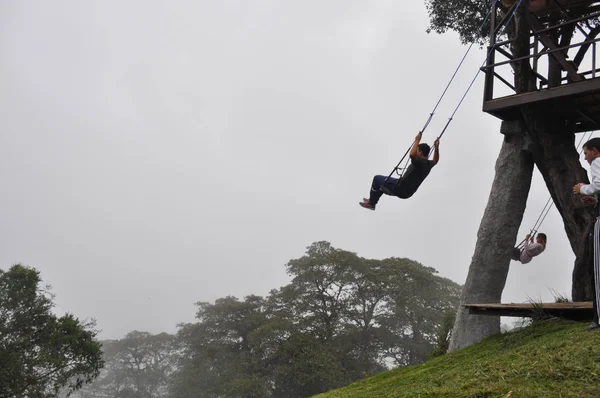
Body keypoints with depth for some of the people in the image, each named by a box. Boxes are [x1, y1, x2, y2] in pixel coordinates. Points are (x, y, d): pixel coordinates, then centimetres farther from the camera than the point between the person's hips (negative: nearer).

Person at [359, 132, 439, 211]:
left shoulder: (421, 162, -25)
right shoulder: (429, 164, 3)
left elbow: (412, 155, -47)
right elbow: (435, 160, 28)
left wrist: (417, 140, -35)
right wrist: (436, 147, 21)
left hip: (401, 190, -10)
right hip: (408, 191, 10)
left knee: (377, 179, 5)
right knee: (382, 181, 31)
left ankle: (371, 203, 15)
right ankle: (372, 201, 35)